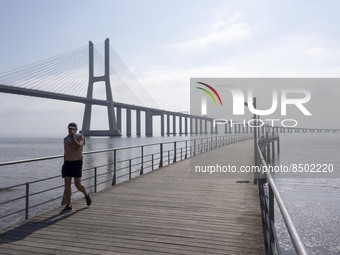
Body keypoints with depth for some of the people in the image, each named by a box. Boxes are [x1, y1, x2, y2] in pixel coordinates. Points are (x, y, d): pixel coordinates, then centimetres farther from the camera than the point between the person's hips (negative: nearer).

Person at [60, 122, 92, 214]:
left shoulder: (80, 137, -6)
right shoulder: (66, 139, 9)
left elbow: (78, 146, -27)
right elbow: (65, 152, 16)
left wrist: (73, 137, -29)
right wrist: (64, 165, 16)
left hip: (77, 163, -5)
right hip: (67, 163, 5)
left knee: (78, 185, -6)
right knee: (67, 184, -2)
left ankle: (86, 195, 26)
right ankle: (68, 206, 4)